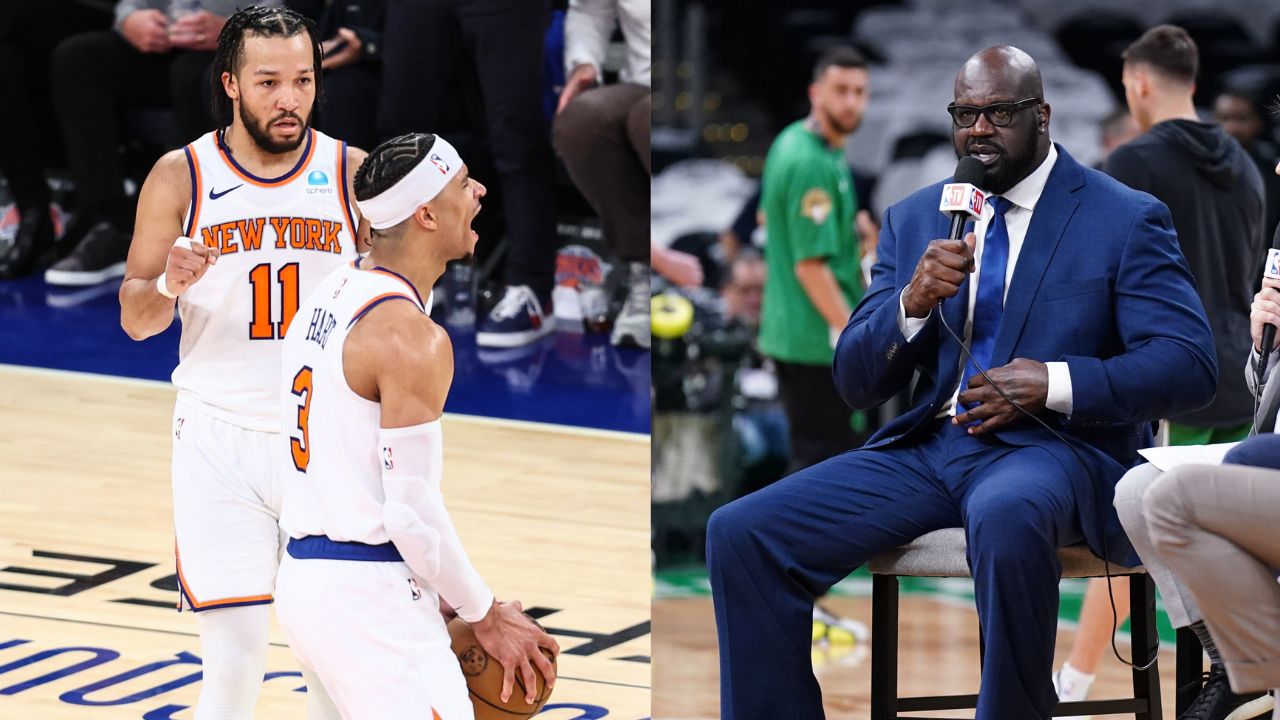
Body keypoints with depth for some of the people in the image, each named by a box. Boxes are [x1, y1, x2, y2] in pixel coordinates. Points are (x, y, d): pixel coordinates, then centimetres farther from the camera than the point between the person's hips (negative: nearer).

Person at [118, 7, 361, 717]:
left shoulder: (352, 172, 1)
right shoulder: (181, 176, -1)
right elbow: (134, 318, 4)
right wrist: (168, 284, -19)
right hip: (221, 437, -1)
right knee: (234, 654, -5)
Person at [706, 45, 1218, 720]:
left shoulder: (1126, 220, 3)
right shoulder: (913, 220, 17)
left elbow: (1190, 366, -5)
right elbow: (855, 383, 13)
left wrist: (1056, 383, -18)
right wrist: (912, 303, -8)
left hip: (1053, 445, -5)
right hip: (926, 448, 5)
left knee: (1006, 517, -42)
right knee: (739, 532, -16)